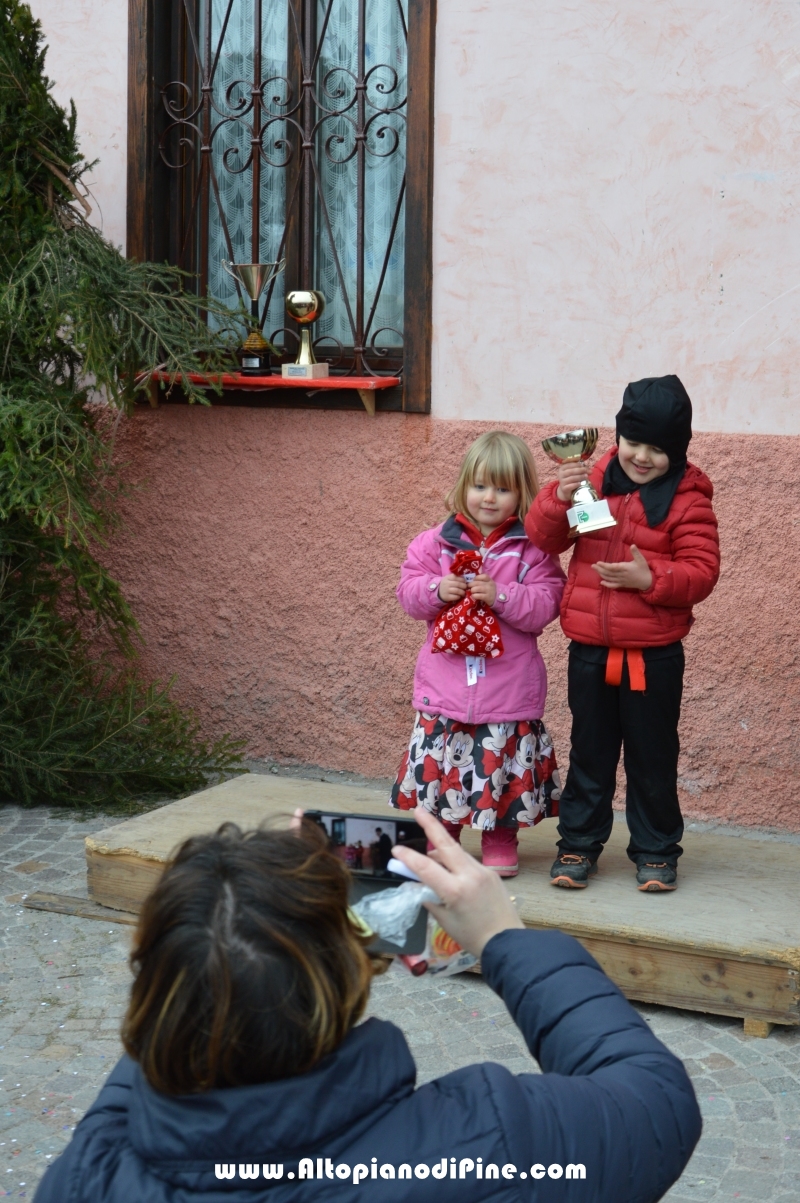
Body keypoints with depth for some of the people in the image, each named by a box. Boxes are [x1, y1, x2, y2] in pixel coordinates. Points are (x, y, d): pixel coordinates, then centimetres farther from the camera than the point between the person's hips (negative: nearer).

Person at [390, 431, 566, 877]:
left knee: (503, 759, 5)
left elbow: (545, 605, -10)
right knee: (440, 758, 8)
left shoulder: (533, 548, -4)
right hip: (445, 681, 2)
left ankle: (501, 842, 21)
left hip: (509, 686, -2)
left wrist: (501, 596, -23)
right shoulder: (436, 542, 4)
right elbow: (409, 591, 4)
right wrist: (436, 590, -16)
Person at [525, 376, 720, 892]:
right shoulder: (594, 481, 3)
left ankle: (656, 851, 23)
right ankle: (579, 844, 26)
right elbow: (544, 539, 3)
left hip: (654, 654, -3)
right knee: (590, 752, 14)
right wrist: (559, 499, -16)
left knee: (652, 757, 9)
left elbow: (702, 571, -10)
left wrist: (651, 578, -25)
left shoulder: (687, 500, -7)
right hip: (590, 649, 3)